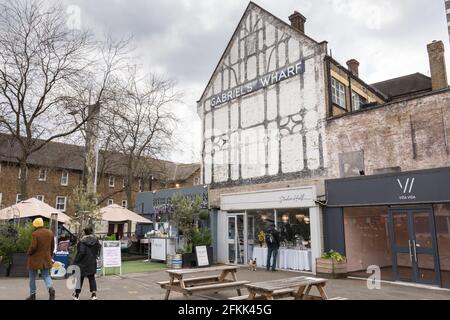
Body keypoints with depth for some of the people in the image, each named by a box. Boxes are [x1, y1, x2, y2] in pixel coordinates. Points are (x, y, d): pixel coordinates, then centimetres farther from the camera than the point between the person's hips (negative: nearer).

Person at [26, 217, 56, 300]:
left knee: (32, 277, 13)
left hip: (35, 259, -4)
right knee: (46, 275, 11)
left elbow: (33, 247, -21)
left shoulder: (35, 234, -15)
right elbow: (52, 246, 8)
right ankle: (51, 288, -14)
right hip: (46, 258, 4)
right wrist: (50, 255, 19)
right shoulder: (50, 232, 2)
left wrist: (29, 253, -1)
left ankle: (32, 295, 19)